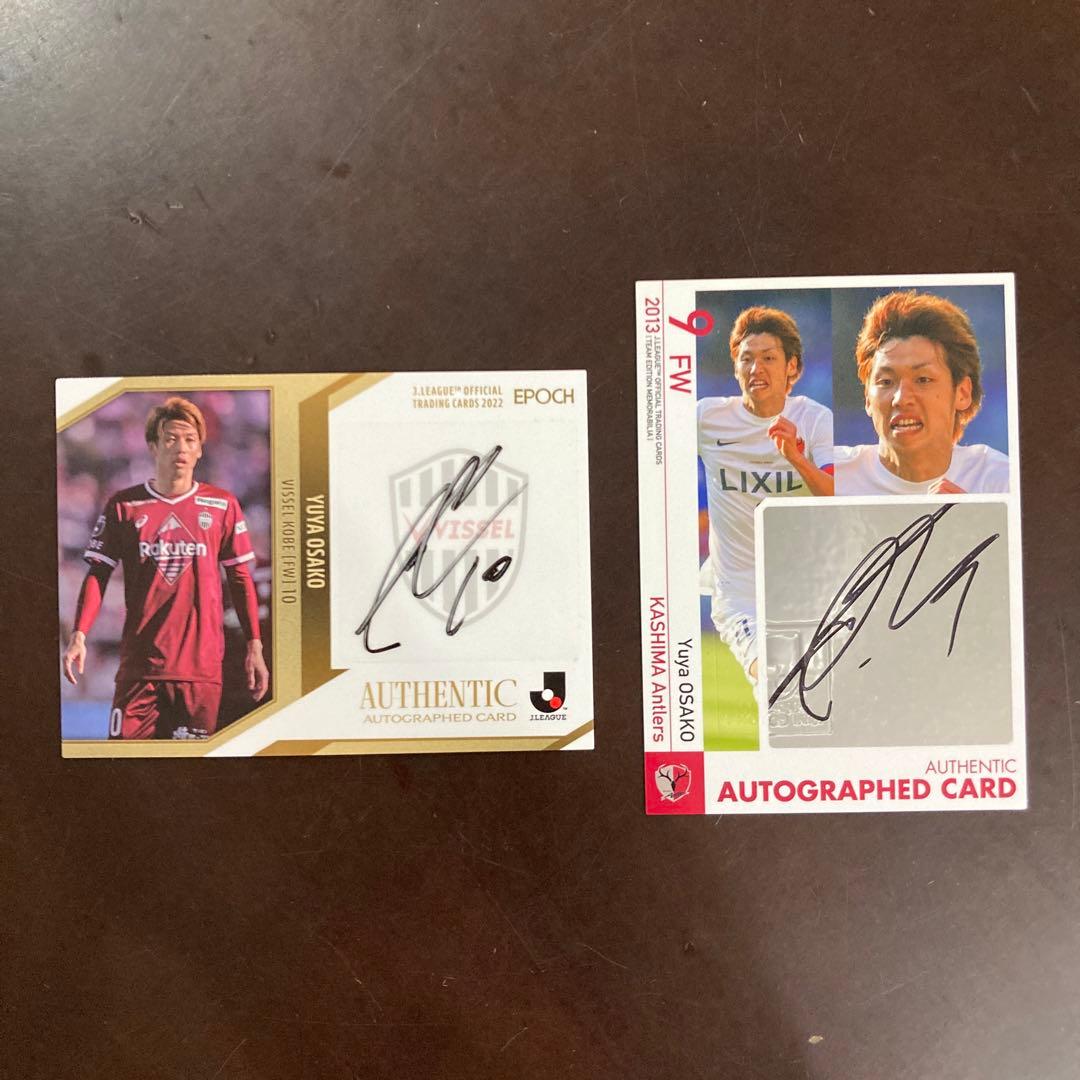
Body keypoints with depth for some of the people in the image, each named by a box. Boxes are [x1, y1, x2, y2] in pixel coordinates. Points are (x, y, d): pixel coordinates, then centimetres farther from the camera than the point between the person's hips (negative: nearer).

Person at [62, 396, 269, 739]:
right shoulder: (123, 505, 4)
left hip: (202, 662, 0)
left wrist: (254, 647, 3)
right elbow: (98, 574, 6)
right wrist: (79, 636, -7)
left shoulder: (222, 505, 3)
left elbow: (241, 579, 6)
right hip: (138, 663, 0)